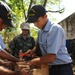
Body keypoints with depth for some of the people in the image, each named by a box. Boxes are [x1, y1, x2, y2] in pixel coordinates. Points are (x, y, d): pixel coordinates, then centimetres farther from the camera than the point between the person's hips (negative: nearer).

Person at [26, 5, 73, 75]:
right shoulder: (40, 31, 6)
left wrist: (32, 62, -11)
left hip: (62, 69, -8)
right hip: (51, 68, 8)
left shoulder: (55, 29, -21)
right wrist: (33, 50, 4)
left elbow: (50, 58, -25)